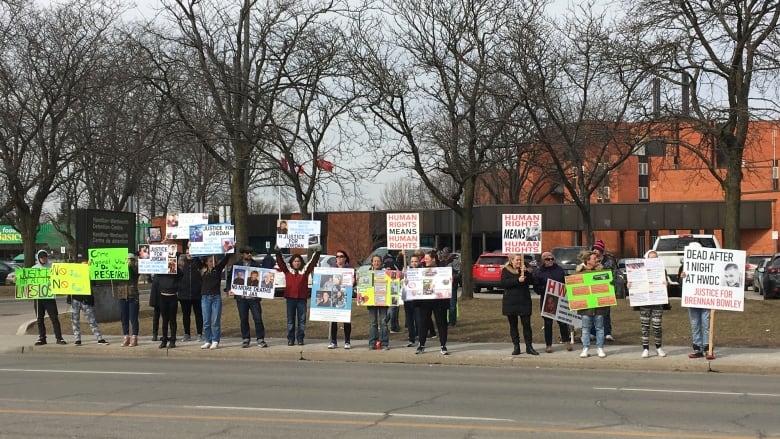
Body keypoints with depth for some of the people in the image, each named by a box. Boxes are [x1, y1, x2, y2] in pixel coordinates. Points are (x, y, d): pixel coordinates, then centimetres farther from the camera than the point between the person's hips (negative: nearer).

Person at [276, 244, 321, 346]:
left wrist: (317, 252, -5)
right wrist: (278, 252, -10)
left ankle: (300, 338, 11)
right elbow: (280, 262, 1)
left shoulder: (305, 269, 7)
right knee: (290, 320, 5)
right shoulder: (287, 269, 7)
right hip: (290, 298, 0)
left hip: (302, 298, 0)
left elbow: (313, 262, 4)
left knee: (302, 320, 4)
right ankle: (290, 339, 10)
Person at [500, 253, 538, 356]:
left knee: (526, 324, -2)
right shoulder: (506, 270, 2)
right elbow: (503, 283, -13)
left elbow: (532, 281, 1)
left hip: (524, 301, 2)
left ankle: (529, 346, 4)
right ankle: (516, 347, 10)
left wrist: (525, 272, -13)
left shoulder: (524, 269, 10)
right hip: (510, 302, -1)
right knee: (513, 325, 3)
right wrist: (518, 280, -20)